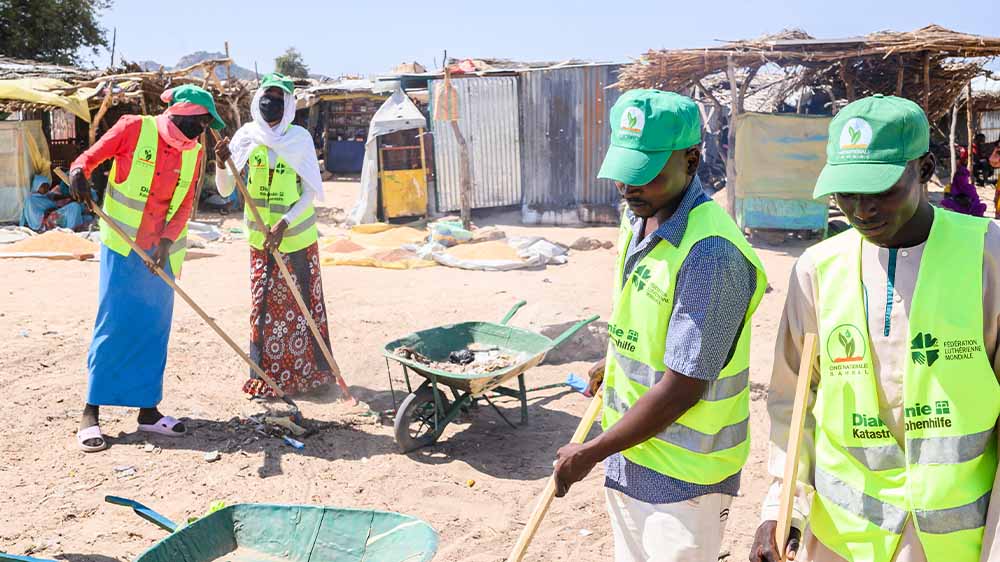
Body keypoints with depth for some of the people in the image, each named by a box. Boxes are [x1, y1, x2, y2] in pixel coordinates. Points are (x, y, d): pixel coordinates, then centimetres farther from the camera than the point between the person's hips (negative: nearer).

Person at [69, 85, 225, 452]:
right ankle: (91, 412, 3)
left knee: (155, 329, 6)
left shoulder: (194, 152, 8)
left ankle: (148, 410, 15)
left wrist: (168, 239, -13)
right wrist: (79, 173, -27)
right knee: (113, 325, -6)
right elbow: (90, 156, -4)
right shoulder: (134, 128, -5)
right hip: (122, 246, -5)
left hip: (162, 252, 5)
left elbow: (185, 206, 3)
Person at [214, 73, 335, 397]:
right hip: (261, 238, 2)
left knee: (304, 302, 3)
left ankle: (312, 372, 16)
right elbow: (225, 191, 0)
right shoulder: (246, 137, 0)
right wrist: (221, 164, -19)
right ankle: (265, 376, 12)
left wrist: (284, 224, -18)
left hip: (298, 236, -2)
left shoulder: (299, 139, -5)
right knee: (264, 304, 4)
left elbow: (311, 191, -6)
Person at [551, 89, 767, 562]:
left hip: (682, 474, -8)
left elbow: (682, 390, -26)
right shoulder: (638, 218, 0)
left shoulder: (710, 253, -28)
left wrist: (589, 453, -17)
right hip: (628, 452, 8)